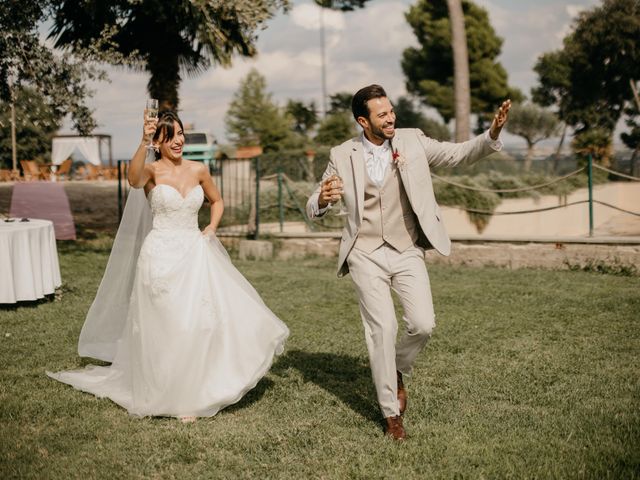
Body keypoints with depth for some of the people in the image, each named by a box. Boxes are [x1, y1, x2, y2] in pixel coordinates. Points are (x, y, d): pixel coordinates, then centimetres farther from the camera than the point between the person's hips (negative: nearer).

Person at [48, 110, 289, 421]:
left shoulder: (198, 170, 6)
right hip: (162, 256, -4)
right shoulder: (152, 170, -7)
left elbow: (217, 201, 23)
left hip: (195, 254, 4)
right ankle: (174, 399, 15)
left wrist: (211, 228, 5)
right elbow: (134, 180, -31)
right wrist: (143, 143, -44)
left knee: (202, 322, 4)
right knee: (169, 328, 0)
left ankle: (197, 390, 24)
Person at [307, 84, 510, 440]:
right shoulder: (342, 156, -1)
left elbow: (460, 154, 0)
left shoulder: (412, 141, 2)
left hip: (408, 252, 2)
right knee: (383, 328, -8)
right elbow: (313, 211, 2)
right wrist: (322, 200, -23)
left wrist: (492, 135, -18)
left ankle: (398, 371, 22)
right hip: (367, 254, -1)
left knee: (423, 324, -11)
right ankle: (391, 413, 7)